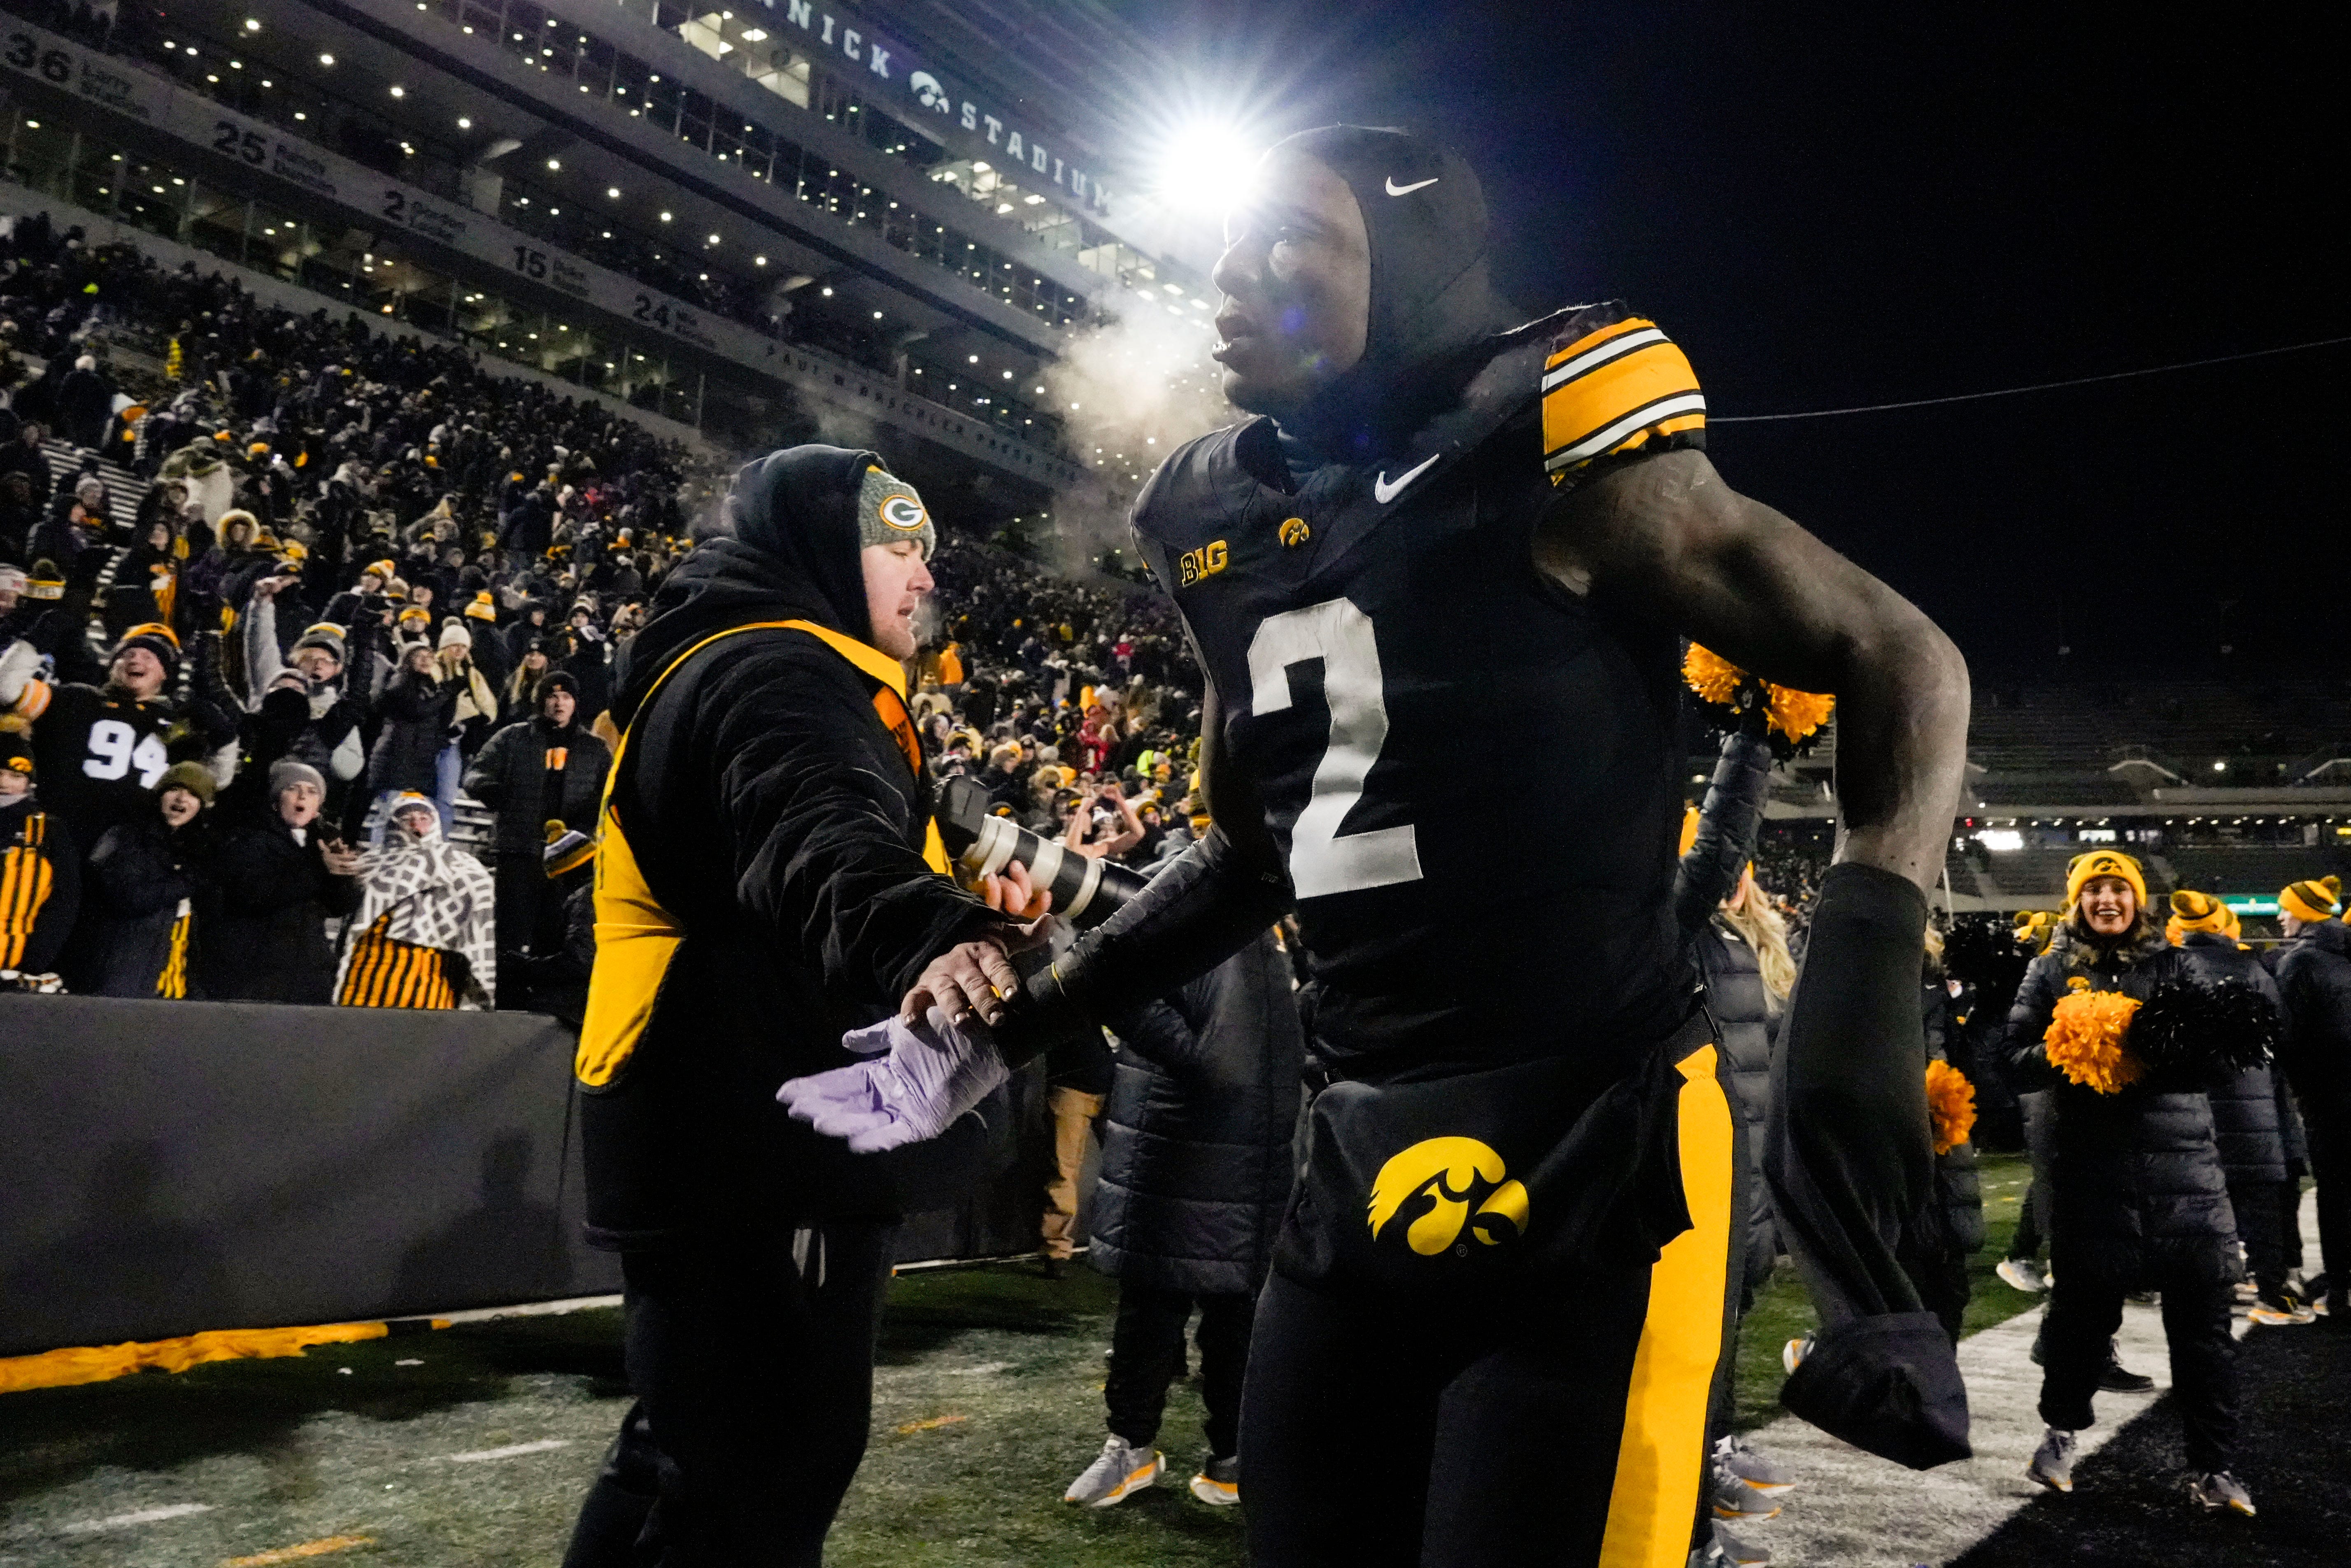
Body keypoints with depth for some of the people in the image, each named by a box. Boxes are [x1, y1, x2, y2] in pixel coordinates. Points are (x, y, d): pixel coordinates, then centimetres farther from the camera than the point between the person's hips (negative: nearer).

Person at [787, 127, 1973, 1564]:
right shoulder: (1229, 537, 10)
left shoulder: (1550, 460, -10)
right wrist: (1027, 1014, 15)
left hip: (1591, 1157, -6)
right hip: (1361, 1165, 7)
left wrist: (1868, 963, -21)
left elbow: (1899, 659, -6)